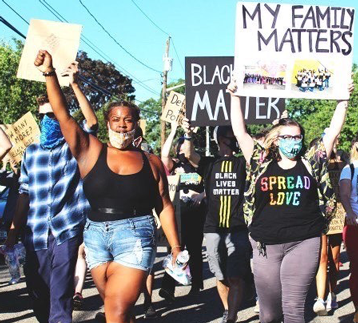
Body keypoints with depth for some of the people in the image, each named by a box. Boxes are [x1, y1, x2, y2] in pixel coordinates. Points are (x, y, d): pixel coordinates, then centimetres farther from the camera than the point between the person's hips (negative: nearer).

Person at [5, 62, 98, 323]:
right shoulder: (31, 152, 13)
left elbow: (92, 122, -16)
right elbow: (25, 193, 14)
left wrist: (74, 85, -21)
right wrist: (14, 229, 9)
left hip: (66, 229, -4)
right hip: (35, 233, 4)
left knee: (60, 294, -10)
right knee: (37, 291, 10)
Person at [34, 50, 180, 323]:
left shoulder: (151, 163, 5)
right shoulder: (91, 152, 4)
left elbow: (165, 207, 7)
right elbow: (63, 115, -4)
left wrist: (176, 247, 3)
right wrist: (50, 74, -13)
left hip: (136, 238, -2)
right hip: (96, 237, 2)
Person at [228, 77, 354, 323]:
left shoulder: (311, 163, 8)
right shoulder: (261, 163, 8)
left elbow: (333, 132, 10)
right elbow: (240, 132, 9)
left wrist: (343, 100, 8)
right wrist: (235, 97, 9)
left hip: (303, 244, -1)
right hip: (266, 246, 1)